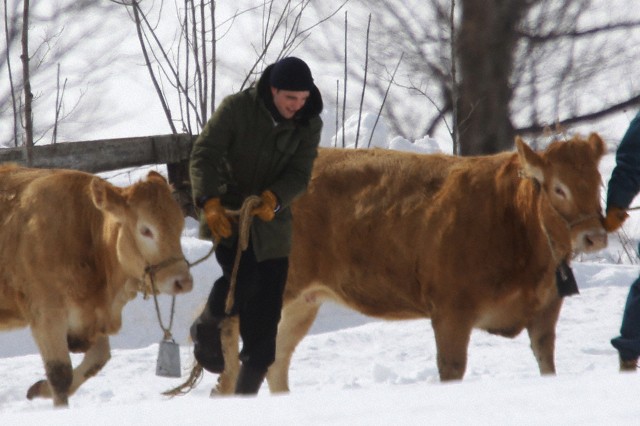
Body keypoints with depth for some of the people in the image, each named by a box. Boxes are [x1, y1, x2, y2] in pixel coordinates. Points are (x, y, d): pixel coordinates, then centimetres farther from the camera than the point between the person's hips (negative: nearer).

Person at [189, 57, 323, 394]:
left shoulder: (309, 125, -2)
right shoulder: (236, 108, -12)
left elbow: (299, 175, -5)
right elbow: (204, 155, -12)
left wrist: (274, 198, -26)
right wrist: (210, 202, -27)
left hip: (271, 222, 3)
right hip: (226, 215, -3)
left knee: (265, 312, 0)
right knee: (243, 277, -26)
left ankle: (248, 388, 11)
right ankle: (207, 328, 6)